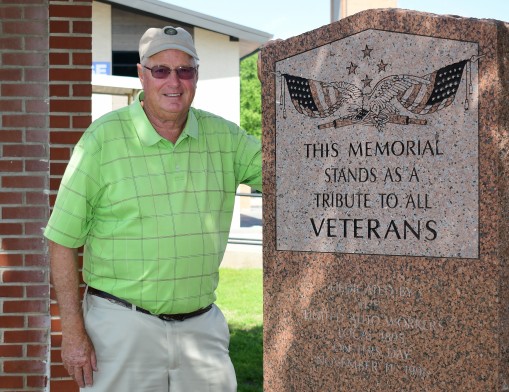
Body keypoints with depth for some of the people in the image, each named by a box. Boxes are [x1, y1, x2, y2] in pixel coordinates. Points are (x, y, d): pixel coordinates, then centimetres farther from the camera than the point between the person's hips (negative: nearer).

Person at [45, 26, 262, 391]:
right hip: (123, 327, -3)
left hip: (202, 326, 4)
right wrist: (73, 331, -10)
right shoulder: (103, 138, -6)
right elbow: (63, 241, -6)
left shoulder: (223, 137, 6)